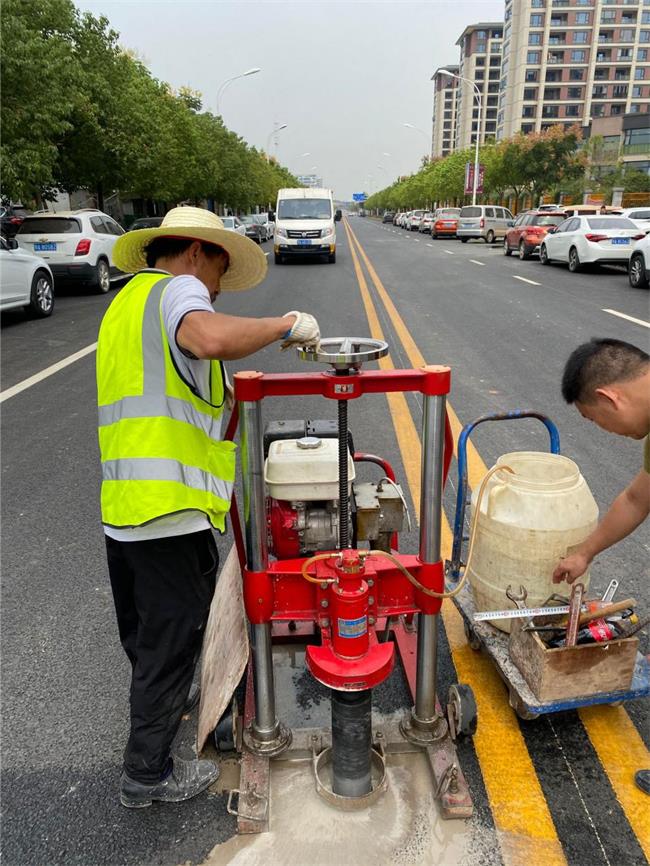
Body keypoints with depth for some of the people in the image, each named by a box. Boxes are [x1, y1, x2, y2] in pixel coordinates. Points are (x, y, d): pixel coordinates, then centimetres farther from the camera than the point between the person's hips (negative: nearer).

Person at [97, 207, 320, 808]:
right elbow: (211, 338, -33)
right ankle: (148, 774, 23)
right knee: (173, 638, 6)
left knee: (146, 629, 28)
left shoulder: (128, 301, 22)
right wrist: (285, 325, -19)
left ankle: (162, 702, 52)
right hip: (169, 508, -10)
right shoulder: (177, 288, -9)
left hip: (122, 506, 10)